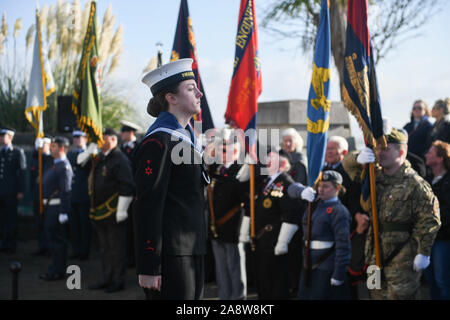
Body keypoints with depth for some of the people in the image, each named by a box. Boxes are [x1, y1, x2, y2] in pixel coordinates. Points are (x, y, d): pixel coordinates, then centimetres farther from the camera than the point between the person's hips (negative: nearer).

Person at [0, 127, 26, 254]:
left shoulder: (18, 152, -2)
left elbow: (22, 172, -5)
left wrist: (20, 191, -10)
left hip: (11, 192, -5)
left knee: (11, 219, 0)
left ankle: (11, 246, 7)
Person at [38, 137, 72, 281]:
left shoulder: (64, 167, -16)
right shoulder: (55, 165, 15)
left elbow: (66, 191, -21)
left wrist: (63, 213, -23)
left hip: (57, 208, -10)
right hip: (49, 207, 10)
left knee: (57, 239, -3)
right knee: (51, 238, 16)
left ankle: (57, 272, 5)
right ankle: (55, 269, 25)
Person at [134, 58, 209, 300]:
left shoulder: (186, 137, 16)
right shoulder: (157, 142, -14)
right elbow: (147, 208, -18)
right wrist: (148, 268, -20)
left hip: (190, 252, 10)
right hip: (171, 254, -10)